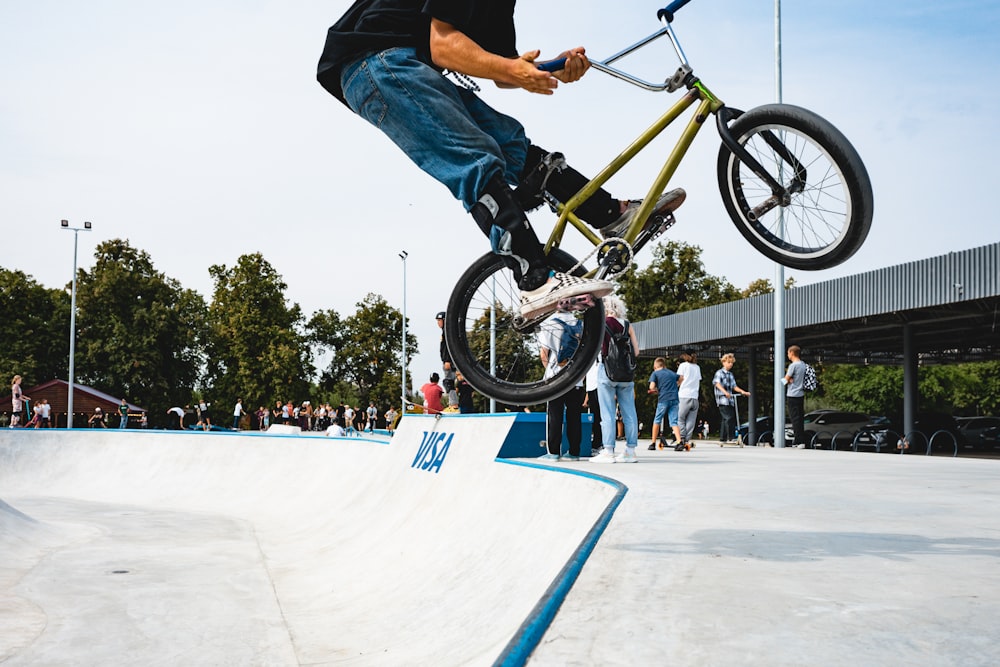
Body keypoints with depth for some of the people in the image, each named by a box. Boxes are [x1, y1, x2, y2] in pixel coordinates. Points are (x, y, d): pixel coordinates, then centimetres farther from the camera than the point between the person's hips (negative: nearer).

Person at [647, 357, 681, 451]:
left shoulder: (655, 373, 7)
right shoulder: (672, 373, 21)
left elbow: (652, 387, -5)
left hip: (663, 399, -3)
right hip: (675, 399, 3)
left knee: (657, 421, 11)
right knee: (674, 422, 2)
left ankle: (653, 443, 15)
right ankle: (679, 441, -18)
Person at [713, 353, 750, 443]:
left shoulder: (730, 374, 21)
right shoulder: (719, 373, -2)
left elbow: (734, 386, 21)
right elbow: (717, 383, -18)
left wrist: (743, 392, 5)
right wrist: (725, 392, -33)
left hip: (730, 400, 8)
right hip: (722, 399, -8)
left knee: (726, 419, 10)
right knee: (729, 418, -16)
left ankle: (722, 438, 16)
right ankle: (731, 438, -18)